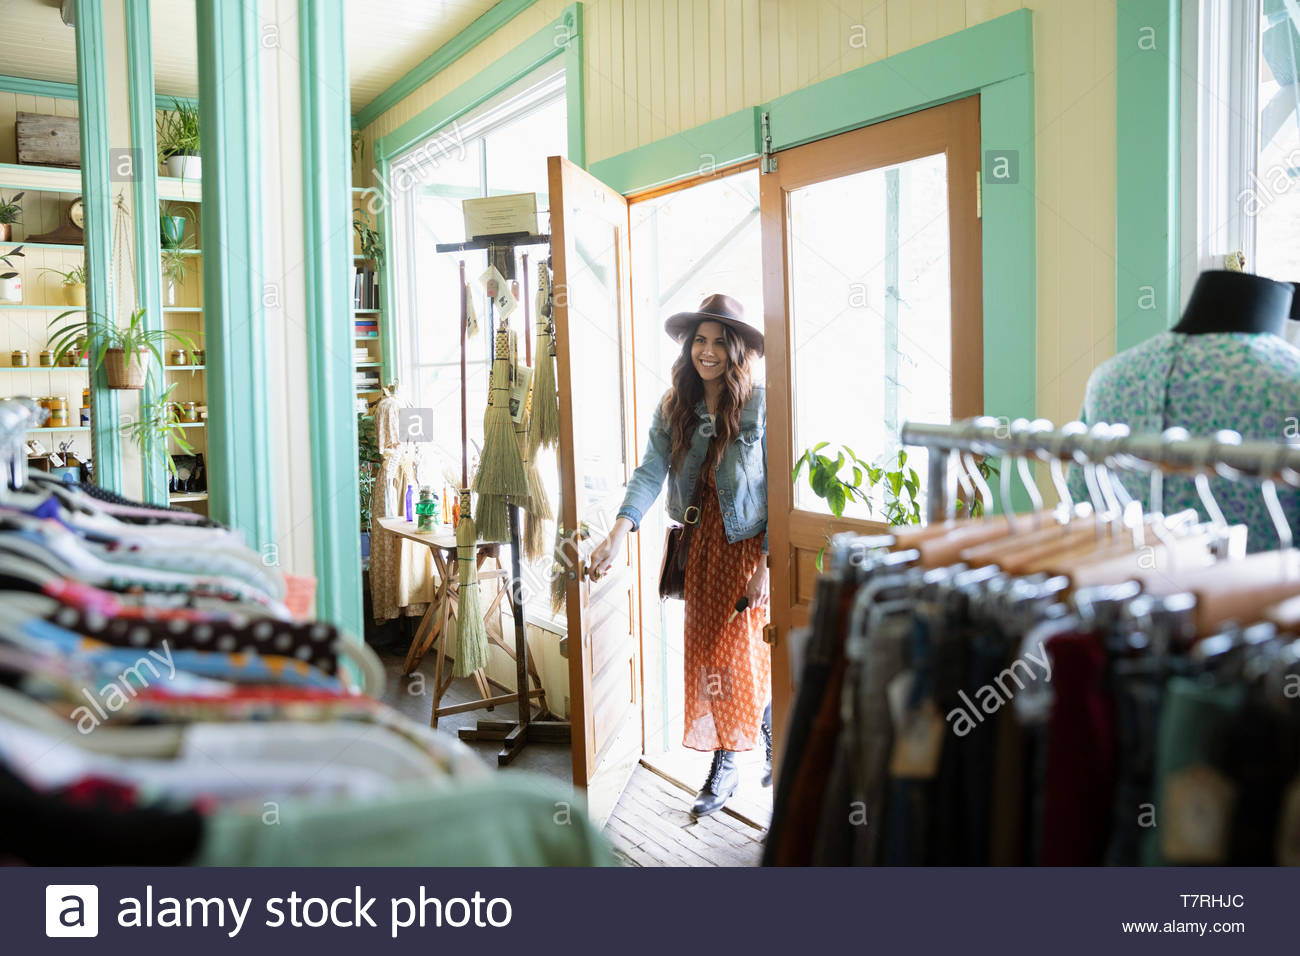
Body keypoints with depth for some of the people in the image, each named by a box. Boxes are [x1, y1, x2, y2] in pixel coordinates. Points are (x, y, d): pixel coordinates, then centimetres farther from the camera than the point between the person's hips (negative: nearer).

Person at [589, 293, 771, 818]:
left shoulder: (760, 405, -10)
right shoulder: (674, 407, 2)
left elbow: (777, 488, -10)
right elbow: (650, 471, -8)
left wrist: (767, 564, -14)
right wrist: (619, 532, -23)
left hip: (748, 543, -4)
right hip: (700, 542, 4)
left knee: (748, 651, 2)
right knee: (704, 649, 8)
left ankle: (773, 739, 31)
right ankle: (725, 765, 21)